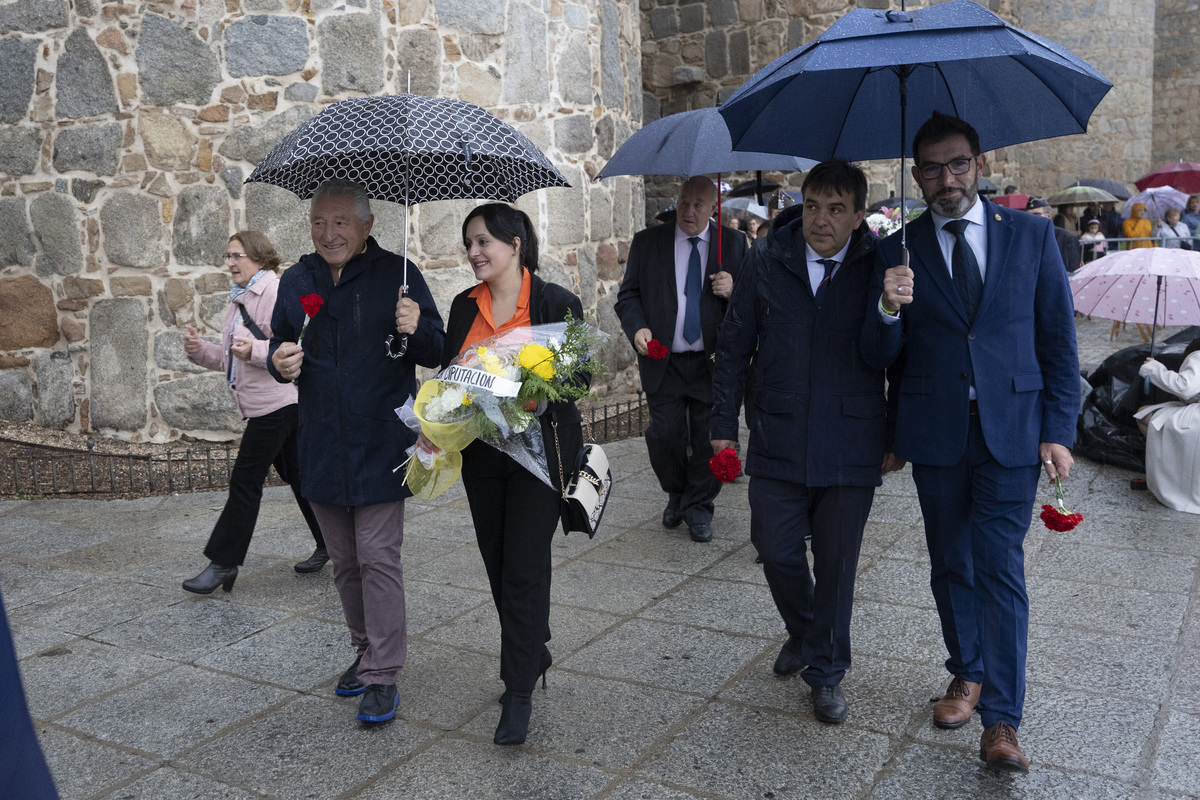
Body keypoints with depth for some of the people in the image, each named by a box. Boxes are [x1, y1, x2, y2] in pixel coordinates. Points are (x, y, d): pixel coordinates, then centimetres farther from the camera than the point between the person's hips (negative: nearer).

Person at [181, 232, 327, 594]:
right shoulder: (241, 299, 18)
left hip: (277, 403, -10)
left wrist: (255, 350, -32)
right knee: (298, 477, 15)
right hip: (264, 406, 10)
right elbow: (231, 358, 21)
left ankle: (223, 563, 1)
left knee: (245, 480, -6)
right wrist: (200, 350, 4)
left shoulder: (277, 292, -12)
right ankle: (330, 544, 25)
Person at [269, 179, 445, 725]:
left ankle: (382, 675, 7)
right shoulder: (296, 281, 7)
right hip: (323, 448, 5)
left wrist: (416, 330, -27)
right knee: (344, 561, 15)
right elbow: (279, 347, 17)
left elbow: (436, 355, -5)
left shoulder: (396, 274, -6)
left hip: (381, 444, -5)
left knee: (378, 555, -4)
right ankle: (366, 651, 33)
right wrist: (280, 362, -6)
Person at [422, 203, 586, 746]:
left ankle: (519, 692, 6)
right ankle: (533, 655, 34)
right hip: (480, 454, 5)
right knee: (497, 564, 13)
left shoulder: (555, 303, -6)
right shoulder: (464, 307, 9)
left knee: (525, 567, -5)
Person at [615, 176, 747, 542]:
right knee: (664, 435, -1)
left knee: (710, 438, 4)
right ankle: (676, 495, 27)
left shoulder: (734, 244, 5)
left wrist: (732, 290, -16)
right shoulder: (647, 242, 5)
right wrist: (638, 328, -13)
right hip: (663, 361, 0)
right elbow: (628, 295, 5)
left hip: (713, 361, 0)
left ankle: (698, 507, 24)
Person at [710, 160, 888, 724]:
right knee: (776, 549, 8)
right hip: (779, 440, 2)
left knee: (836, 562, 9)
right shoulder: (766, 260, 0)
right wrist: (723, 424, 3)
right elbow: (734, 347, 5)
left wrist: (896, 436, -5)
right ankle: (802, 632, 40)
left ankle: (825, 672, 28)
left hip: (851, 442, -1)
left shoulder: (880, 266, -4)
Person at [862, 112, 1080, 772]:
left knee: (999, 568, -5)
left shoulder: (1031, 234, 3)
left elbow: (1059, 339, 4)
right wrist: (889, 309, -22)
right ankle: (968, 675, 35)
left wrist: (1059, 432, -3)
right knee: (950, 566, 14)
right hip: (935, 435, 2)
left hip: (1011, 431, -1)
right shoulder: (897, 251, 2)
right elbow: (878, 358, 0)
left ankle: (1000, 721, 4)